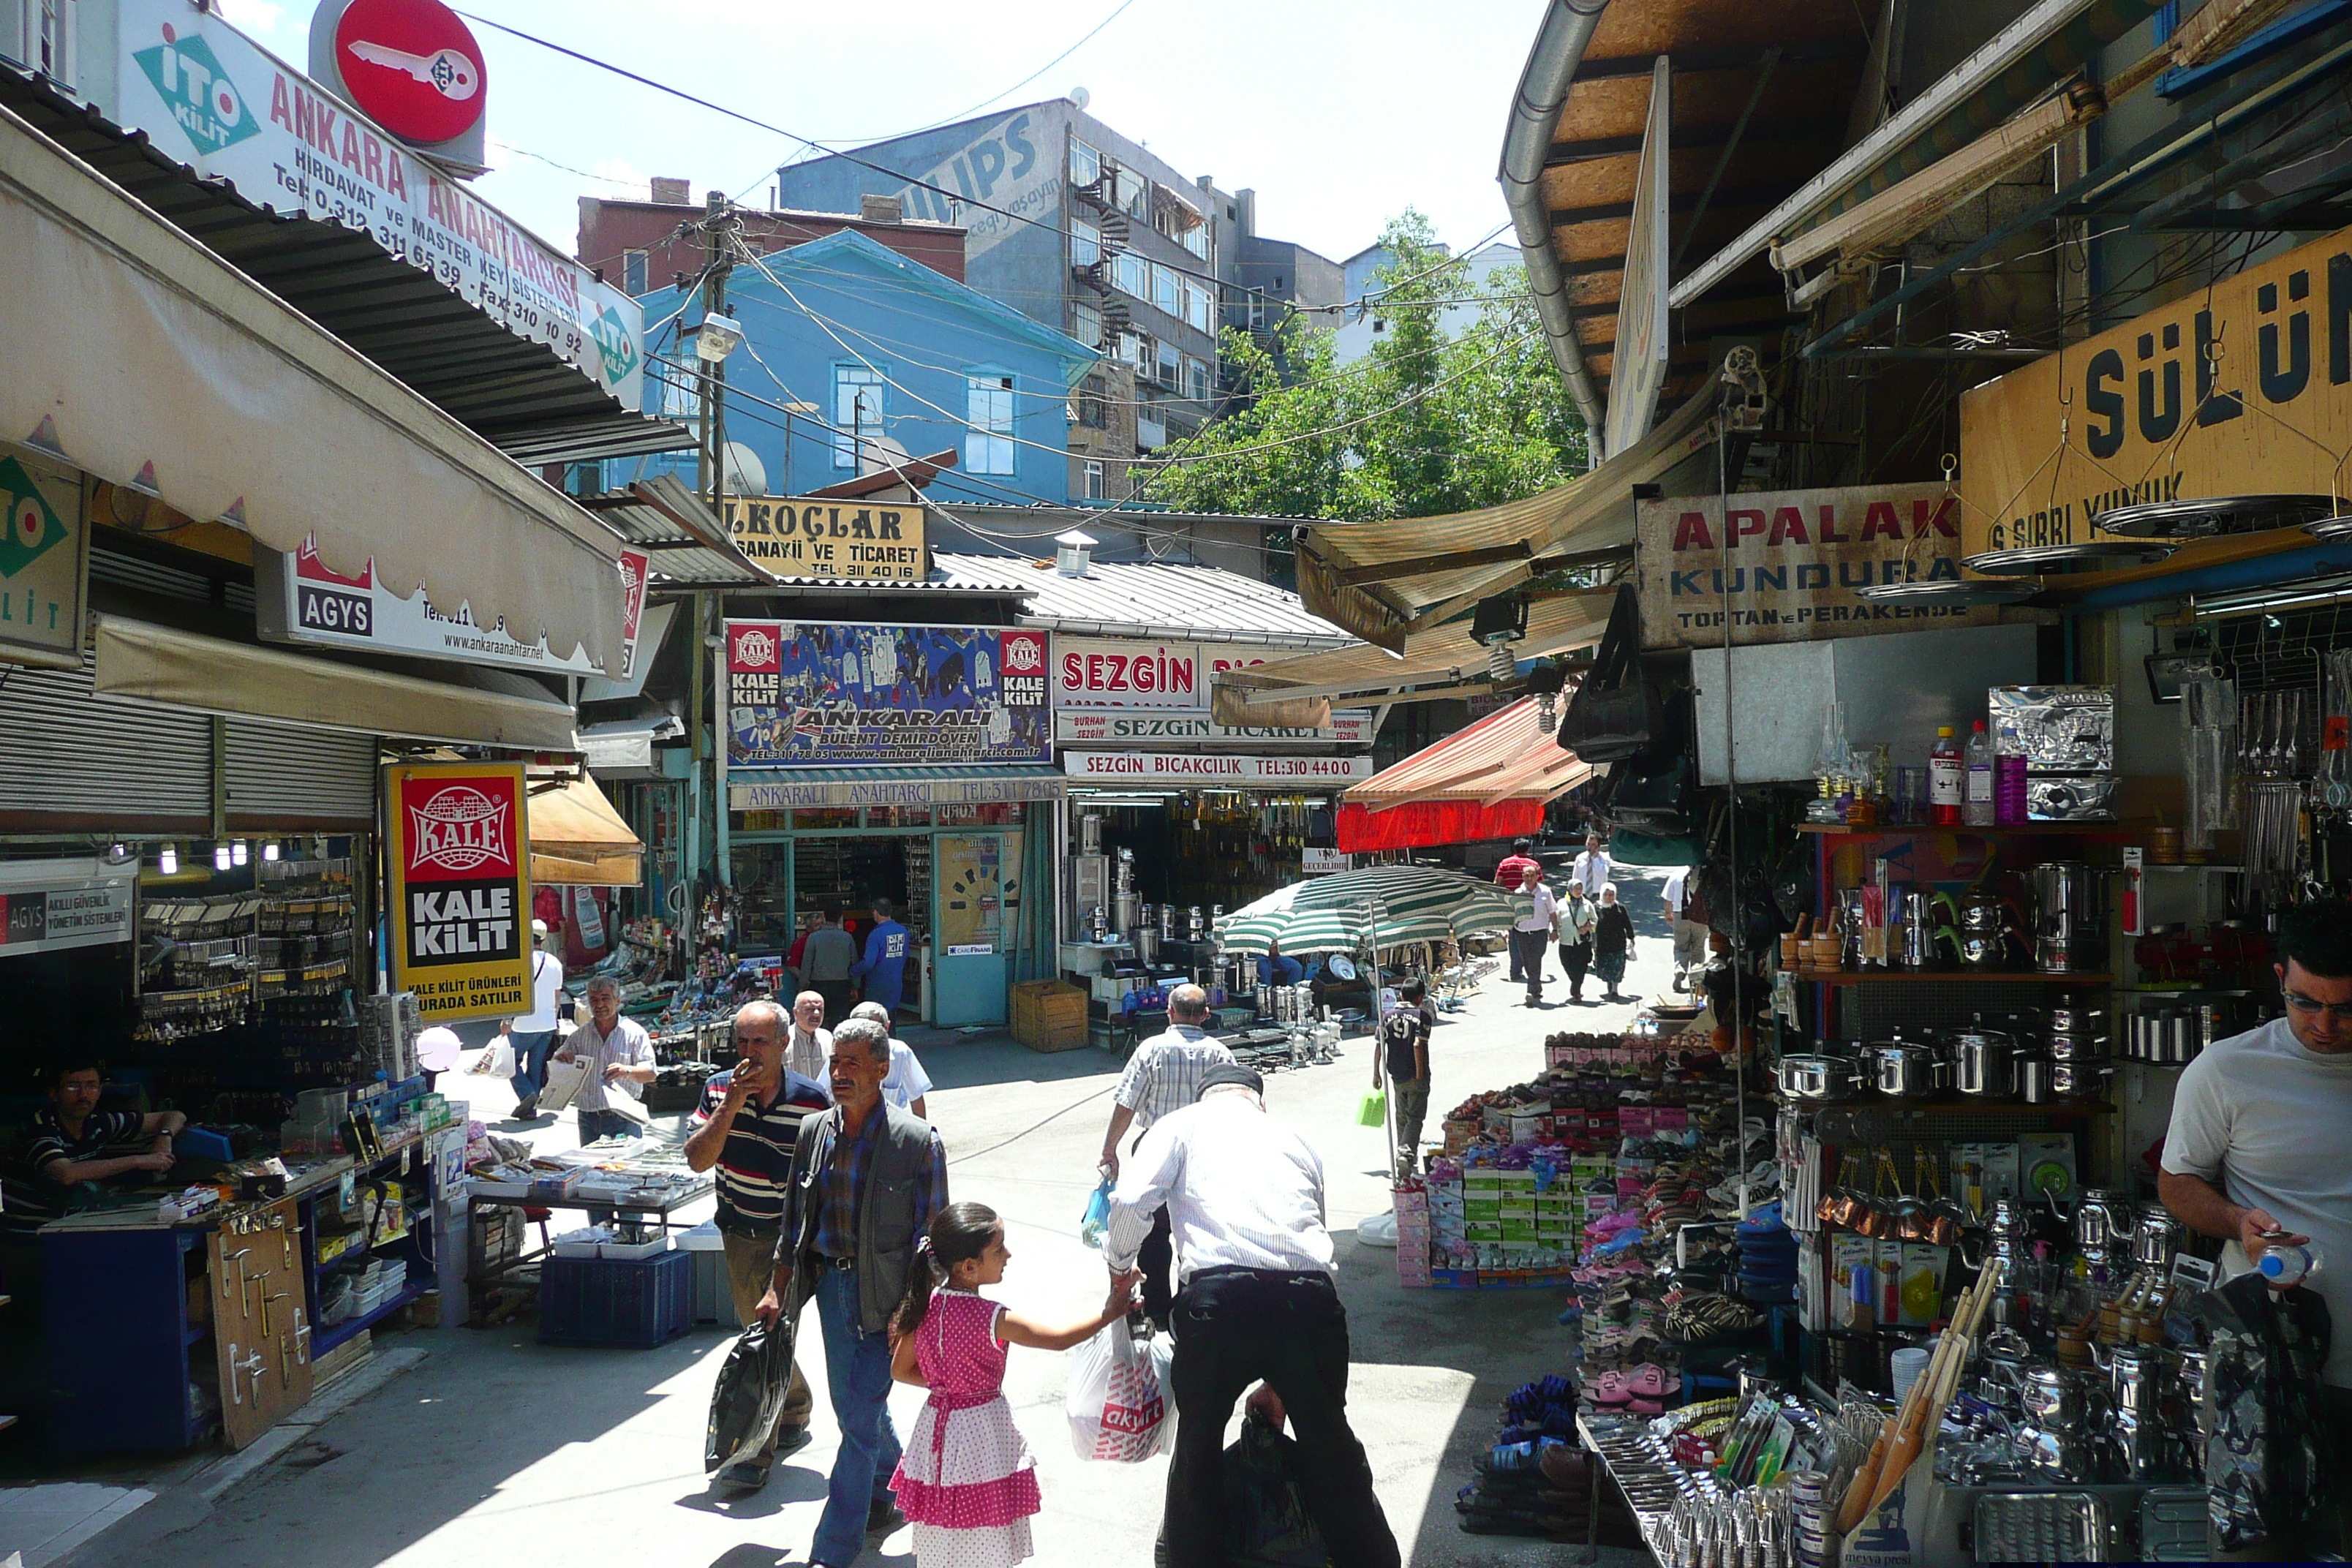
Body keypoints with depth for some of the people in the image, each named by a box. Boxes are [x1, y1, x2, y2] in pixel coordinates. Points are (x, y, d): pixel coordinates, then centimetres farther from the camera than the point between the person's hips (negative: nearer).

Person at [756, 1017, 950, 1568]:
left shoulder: (917, 1141, -13)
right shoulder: (813, 1131, 2)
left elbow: (931, 1233, -10)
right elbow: (795, 1217, 12)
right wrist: (777, 1289, 10)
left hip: (883, 1292, -5)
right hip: (830, 1281, 6)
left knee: (861, 1417, -6)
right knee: (853, 1404, 18)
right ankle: (890, 1496, 43)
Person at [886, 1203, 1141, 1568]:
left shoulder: (926, 1305, -5)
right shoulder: (992, 1319, -22)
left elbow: (900, 1369, 7)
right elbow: (1059, 1338, -17)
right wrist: (1110, 1312, -8)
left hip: (937, 1427, 6)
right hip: (982, 1432, -6)